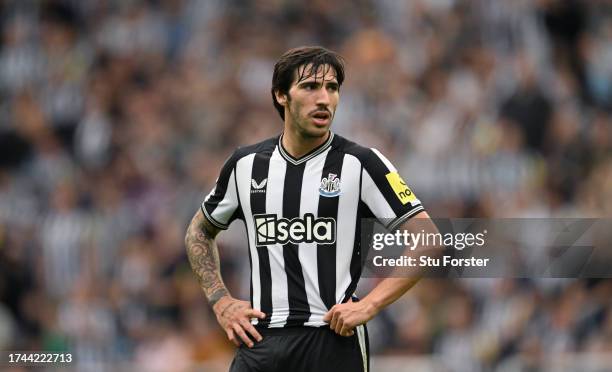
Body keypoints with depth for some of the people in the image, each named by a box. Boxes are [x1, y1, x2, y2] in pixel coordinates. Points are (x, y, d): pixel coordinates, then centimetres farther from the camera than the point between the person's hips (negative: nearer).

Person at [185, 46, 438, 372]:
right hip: (259, 342, 3)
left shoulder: (362, 164, -3)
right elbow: (200, 230, 25)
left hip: (333, 341, -3)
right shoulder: (245, 165, 9)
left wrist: (369, 305, -12)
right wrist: (221, 302, 11)